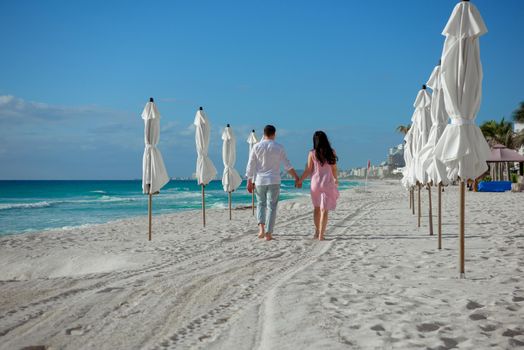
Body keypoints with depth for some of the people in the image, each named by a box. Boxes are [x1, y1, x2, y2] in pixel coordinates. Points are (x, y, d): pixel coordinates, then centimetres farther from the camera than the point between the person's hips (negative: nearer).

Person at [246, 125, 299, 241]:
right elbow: (287, 165, -1)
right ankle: (268, 233, 1)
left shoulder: (256, 147, 0)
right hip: (273, 181, -1)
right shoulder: (278, 147, -2)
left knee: (261, 204, 17)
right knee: (271, 206, 4)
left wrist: (249, 181, 6)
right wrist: (296, 178, 6)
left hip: (259, 181, 1)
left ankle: (261, 227, -2)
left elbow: (250, 166, 0)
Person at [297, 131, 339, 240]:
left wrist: (300, 180, 10)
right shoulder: (331, 152, -2)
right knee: (324, 210, 2)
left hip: (315, 182, 1)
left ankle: (317, 231, 27)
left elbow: (308, 170, -3)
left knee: (316, 208, 18)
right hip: (327, 183, -1)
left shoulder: (312, 153, -4)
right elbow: (334, 169, 3)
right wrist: (336, 180, 22)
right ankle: (321, 235, 0)